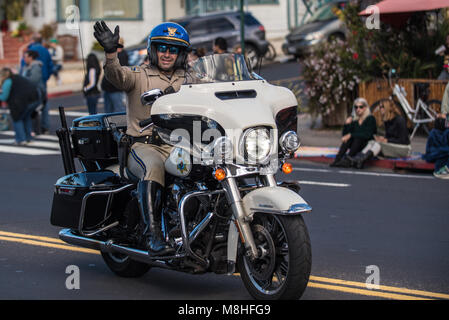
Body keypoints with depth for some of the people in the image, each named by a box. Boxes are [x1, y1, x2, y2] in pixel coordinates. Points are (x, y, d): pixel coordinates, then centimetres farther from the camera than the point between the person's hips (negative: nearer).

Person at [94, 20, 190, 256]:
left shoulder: (188, 80, 22)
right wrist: (111, 53, -31)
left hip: (178, 146, 4)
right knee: (154, 167, -37)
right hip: (144, 145, -4)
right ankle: (153, 235, -40)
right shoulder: (139, 75, 9)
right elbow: (118, 77, -12)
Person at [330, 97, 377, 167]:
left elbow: (367, 135, -22)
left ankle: (348, 160, -46)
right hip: (357, 148, 5)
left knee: (358, 139, -33)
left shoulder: (370, 119, -7)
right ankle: (338, 158, -37)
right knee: (348, 139, -22)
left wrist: (350, 135, -28)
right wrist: (347, 124, -11)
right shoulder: (354, 121, 9)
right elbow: (345, 135, 6)